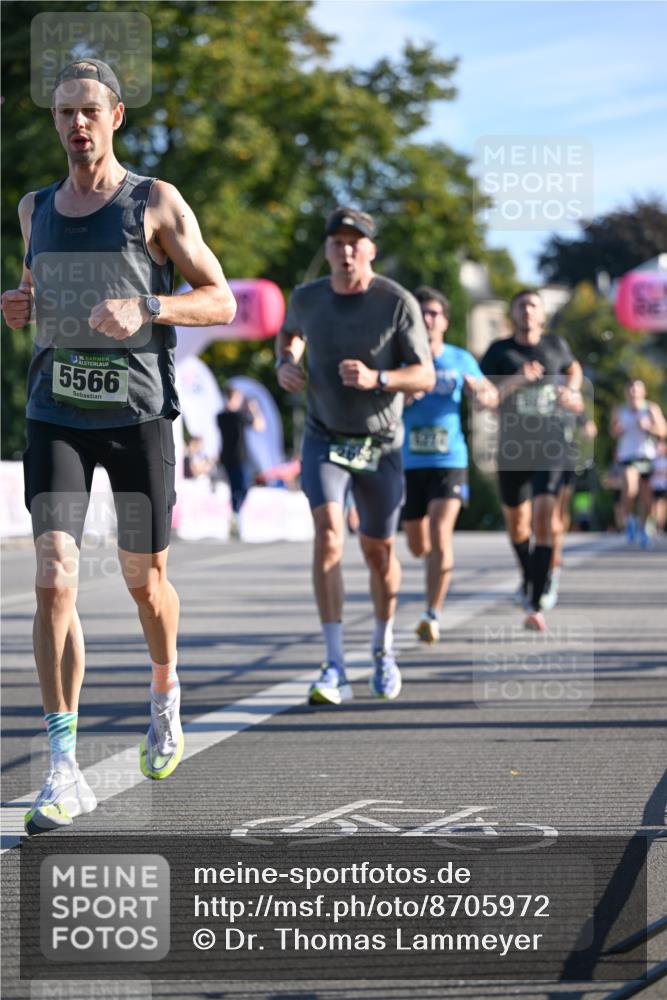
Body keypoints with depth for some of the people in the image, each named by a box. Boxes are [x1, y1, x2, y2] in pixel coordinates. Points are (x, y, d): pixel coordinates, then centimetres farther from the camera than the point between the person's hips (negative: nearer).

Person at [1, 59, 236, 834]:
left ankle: (165, 692, 43)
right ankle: (64, 771, -13)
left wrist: (145, 310, -19)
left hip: (138, 412, -2)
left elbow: (221, 302, -2)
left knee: (144, 580, 10)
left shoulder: (156, 204, -1)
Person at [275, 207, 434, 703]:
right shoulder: (307, 298, -4)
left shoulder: (398, 303, -13)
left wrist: (376, 379, -30)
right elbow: (290, 332, 20)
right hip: (324, 439, 0)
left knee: (379, 551, 9)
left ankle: (383, 646, 38)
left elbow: (425, 377, -13)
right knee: (328, 532, -21)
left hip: (380, 444, 0)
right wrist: (286, 362, -2)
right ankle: (335, 668, -25)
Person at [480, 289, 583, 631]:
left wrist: (572, 392, 10)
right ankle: (528, 576, 45)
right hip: (513, 446, 1)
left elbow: (573, 369, 30)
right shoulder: (499, 351, 1)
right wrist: (517, 380, -22)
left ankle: (534, 605, -21)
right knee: (517, 524, 15)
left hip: (550, 447, -1)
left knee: (543, 518, -18)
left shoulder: (555, 345, 7)